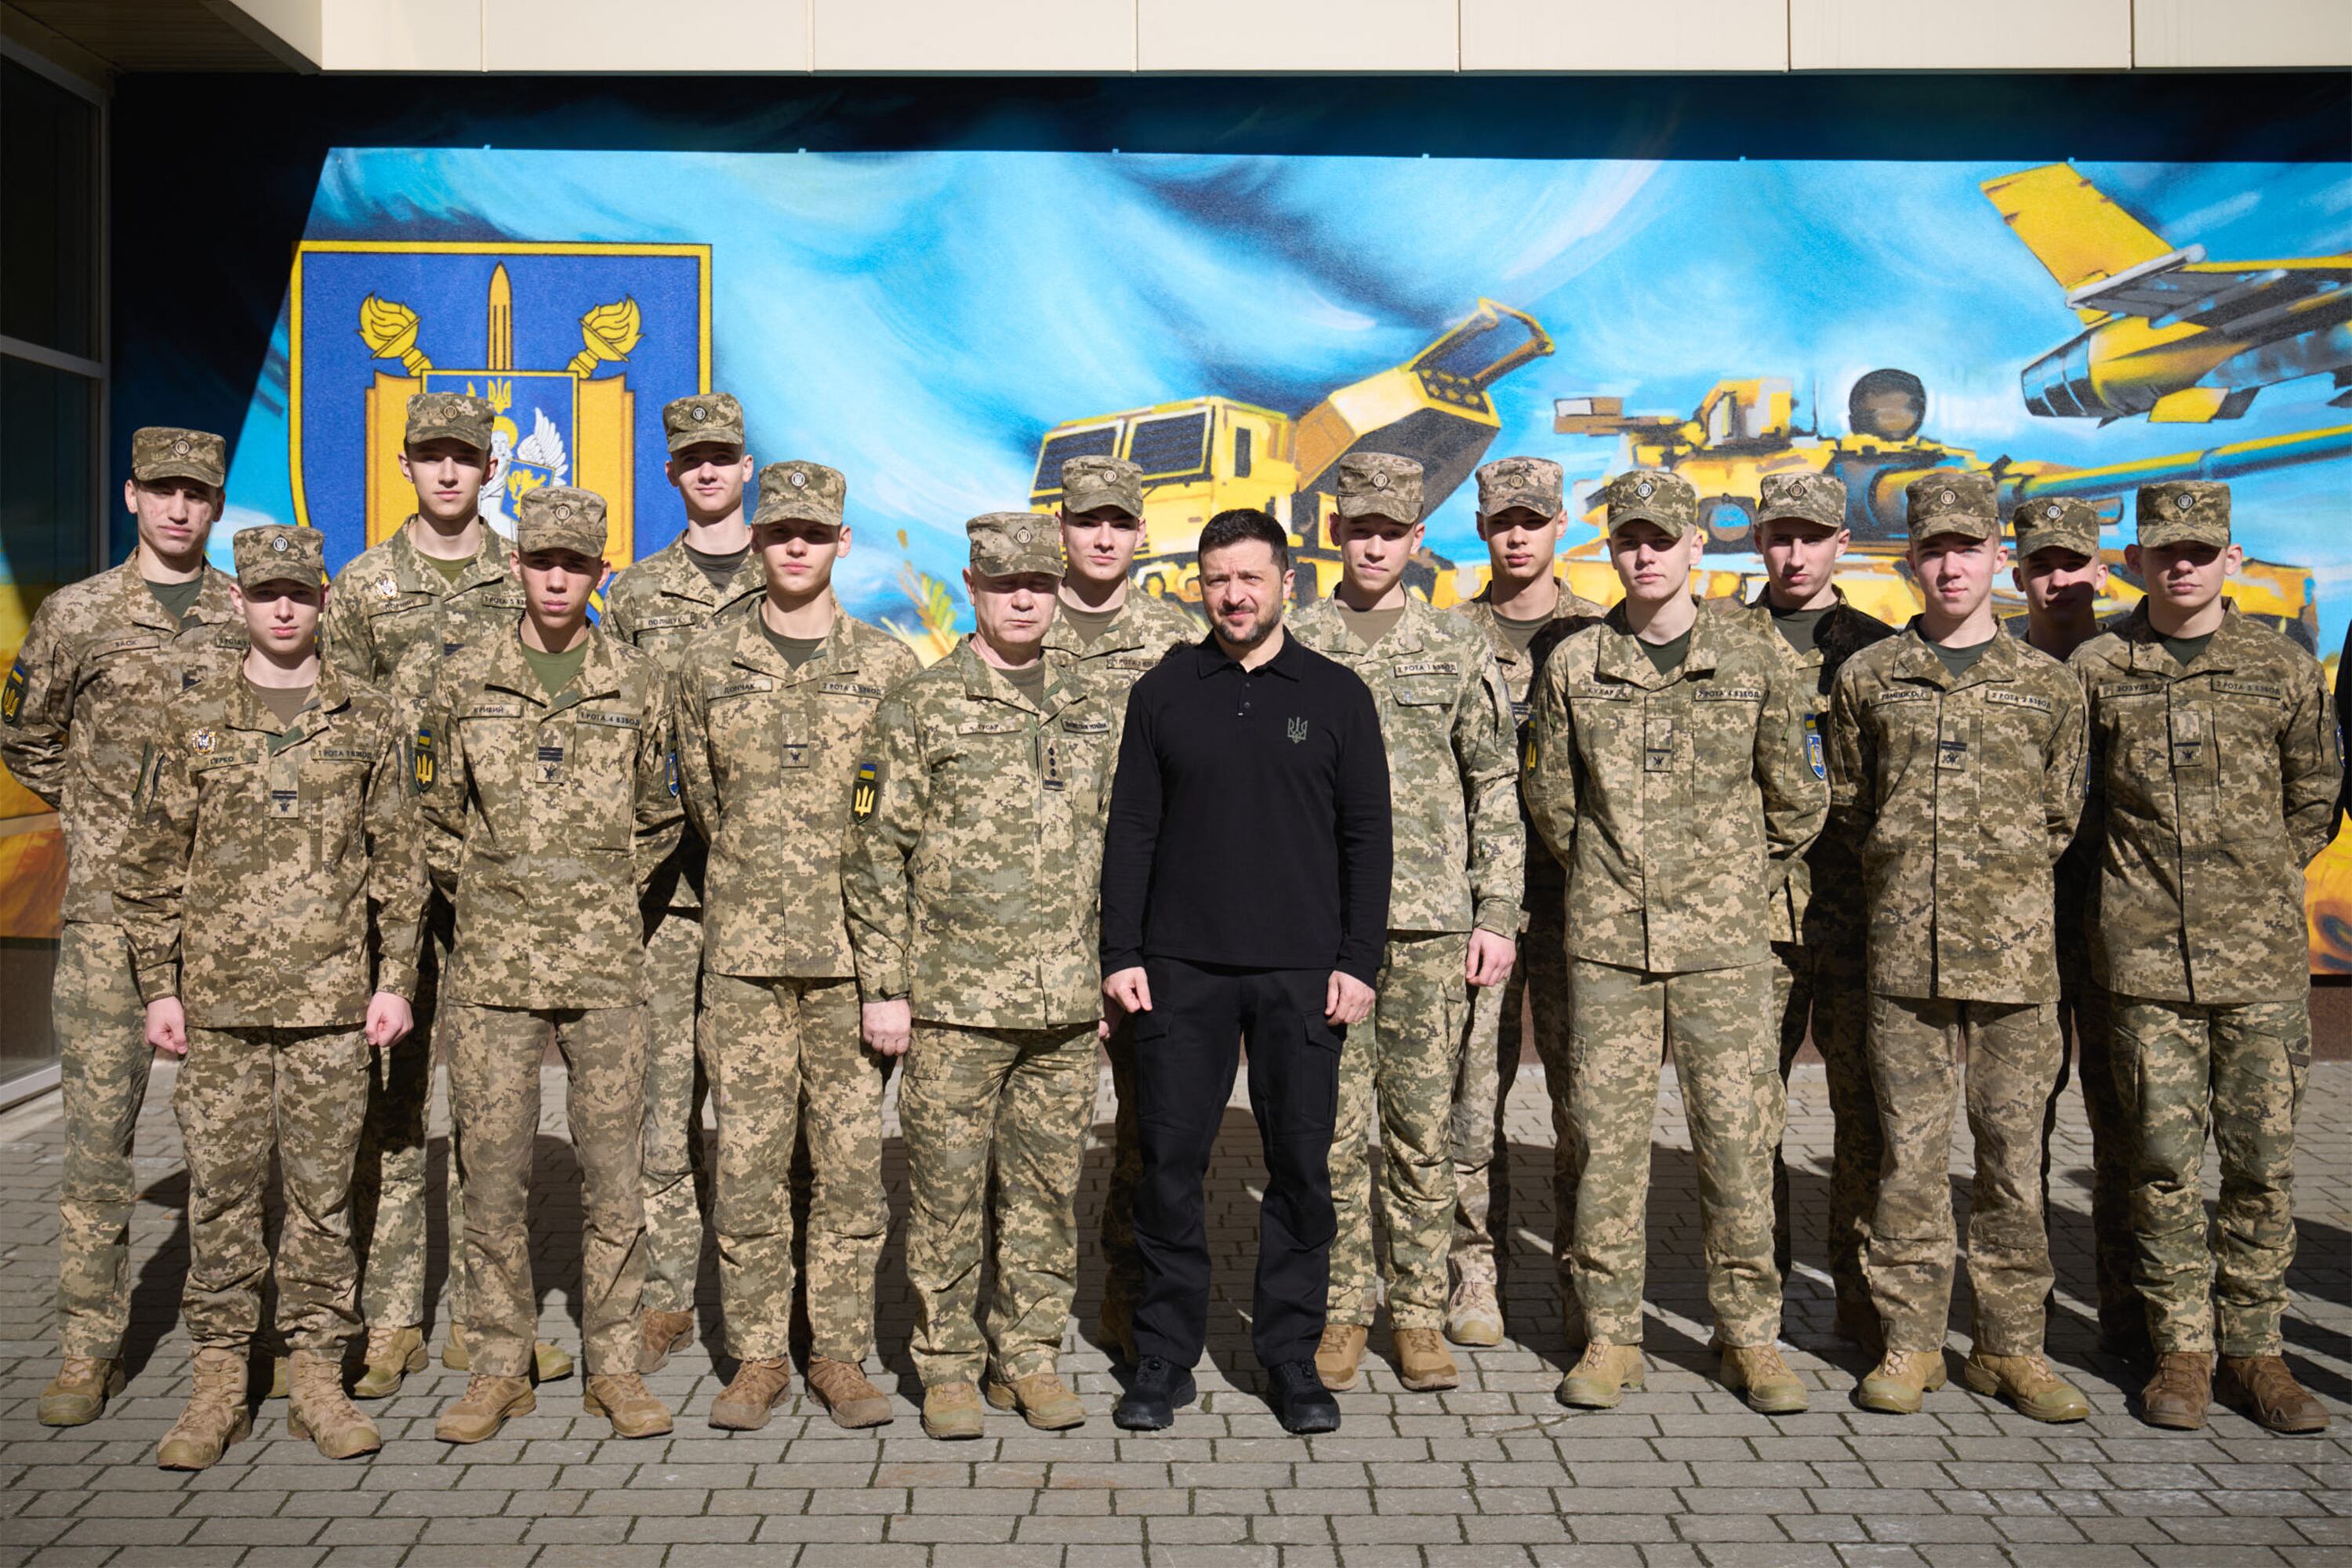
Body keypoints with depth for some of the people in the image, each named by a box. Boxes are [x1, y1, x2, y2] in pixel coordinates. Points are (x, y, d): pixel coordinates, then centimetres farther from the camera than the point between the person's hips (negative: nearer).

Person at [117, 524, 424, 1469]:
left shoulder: (369, 722, 5)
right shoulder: (193, 722, 6)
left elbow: (397, 861, 6)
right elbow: (152, 866, 7)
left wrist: (396, 979, 0)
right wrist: (158, 987, 2)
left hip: (332, 999, 0)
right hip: (220, 1000, 0)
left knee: (324, 1190, 5)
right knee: (221, 1190, 5)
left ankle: (319, 1379, 16)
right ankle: (218, 1385, 18)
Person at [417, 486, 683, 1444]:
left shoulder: (640, 686, 5)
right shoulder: (466, 683, 4)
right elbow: (435, 817, 12)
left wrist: (603, 899, 10)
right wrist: (485, 899, 8)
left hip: (606, 964, 0)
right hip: (493, 965, 0)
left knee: (613, 1171, 3)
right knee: (493, 1173, 5)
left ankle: (615, 1369, 15)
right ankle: (500, 1370, 18)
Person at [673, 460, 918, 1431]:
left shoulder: (888, 665, 4)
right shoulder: (709, 661, 7)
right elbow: (701, 794, 16)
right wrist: (761, 878, 12)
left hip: (854, 949, 0)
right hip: (744, 949, 1)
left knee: (852, 1159, 4)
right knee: (747, 1160, 4)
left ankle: (842, 1355, 17)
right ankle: (759, 1357, 18)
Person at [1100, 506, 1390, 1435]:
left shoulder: (1336, 695, 6)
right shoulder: (1164, 693, 8)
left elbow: (1367, 835, 5)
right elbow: (1131, 829, 7)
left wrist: (1360, 962, -2)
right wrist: (1120, 954, 0)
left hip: (1301, 972, 0)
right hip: (1181, 967, 1)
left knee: (1301, 1164, 5)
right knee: (1169, 1159, 3)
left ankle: (1292, 1357, 19)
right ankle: (1165, 1356, 17)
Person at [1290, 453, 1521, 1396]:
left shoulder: (1457, 649, 7)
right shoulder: (1292, 648, 6)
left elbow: (1496, 791, 7)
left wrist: (1498, 914, 0)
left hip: (1433, 924, 1)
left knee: (1424, 1129, 6)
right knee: (1335, 1128, 4)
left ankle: (1418, 1312, 19)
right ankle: (1341, 1311, 18)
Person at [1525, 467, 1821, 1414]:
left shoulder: (1755, 664, 2)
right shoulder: (1572, 666, 4)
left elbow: (1796, 802, 10)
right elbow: (1550, 799, 12)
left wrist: (1741, 889, 13)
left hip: (1722, 944, 0)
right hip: (1606, 942, 1)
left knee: (1734, 1135, 3)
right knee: (1606, 1135, 4)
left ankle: (1750, 1337, 17)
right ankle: (1610, 1336, 16)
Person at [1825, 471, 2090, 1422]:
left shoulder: (2048, 685, 7)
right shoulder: (1867, 677, 7)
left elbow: (2061, 819, 14)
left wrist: (2001, 883, 8)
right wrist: (1905, 876, 8)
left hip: (2016, 951, 0)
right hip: (1903, 951, 0)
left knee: (2013, 1150, 6)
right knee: (1910, 1151, 4)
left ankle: (2011, 1348, 19)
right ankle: (1909, 1342, 16)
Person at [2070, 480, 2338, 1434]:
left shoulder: (2284, 669, 5)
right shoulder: (2094, 671, 2)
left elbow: (2316, 798, 15)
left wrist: (2255, 883, 12)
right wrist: (2133, 878, 8)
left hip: (2262, 956, 1)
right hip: (2145, 953, -1)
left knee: (2263, 1159, 5)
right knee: (2165, 1159, 3)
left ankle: (2253, 1349, 19)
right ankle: (2180, 1350, 15)